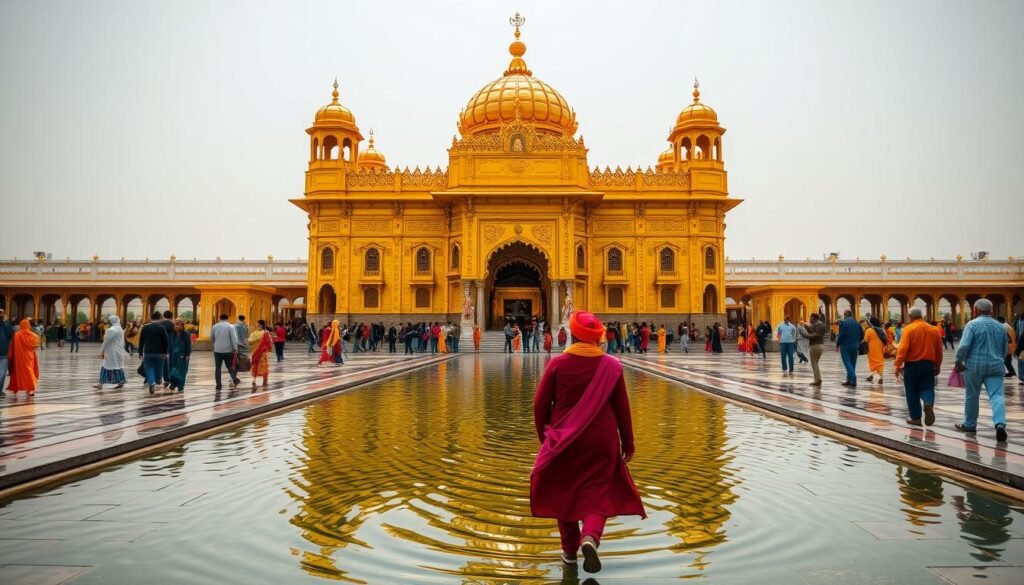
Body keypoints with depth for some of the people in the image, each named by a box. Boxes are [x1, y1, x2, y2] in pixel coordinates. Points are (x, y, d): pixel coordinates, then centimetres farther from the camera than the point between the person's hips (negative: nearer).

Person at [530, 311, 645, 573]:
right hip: (601, 442, 0)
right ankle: (590, 537, -19)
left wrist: (545, 436, 13)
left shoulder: (557, 364, -6)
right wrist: (628, 443, 10)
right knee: (598, 494, 8)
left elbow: (540, 404, -2)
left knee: (564, 494, 17)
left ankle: (569, 551, 25)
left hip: (564, 440, 1)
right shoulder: (612, 366, -5)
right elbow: (622, 409, 0)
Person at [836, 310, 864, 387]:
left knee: (847, 363, -7)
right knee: (852, 363, 13)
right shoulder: (857, 323, 9)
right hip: (855, 347, 6)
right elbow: (862, 335, 11)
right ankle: (849, 380, 19)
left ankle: (853, 381, -19)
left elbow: (841, 335, -14)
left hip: (845, 346, -6)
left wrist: (837, 345, -4)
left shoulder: (843, 323, -10)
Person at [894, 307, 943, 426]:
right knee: (927, 387, 11)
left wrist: (898, 365, -10)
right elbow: (939, 350, 11)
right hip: (928, 364, 3)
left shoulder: (908, 329, -9)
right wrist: (937, 366, 20)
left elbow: (903, 349, -16)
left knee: (912, 392, 7)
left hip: (912, 365, -3)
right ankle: (928, 403, -20)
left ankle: (916, 417, 10)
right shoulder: (933, 330, 6)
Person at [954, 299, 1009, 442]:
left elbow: (964, 346, -14)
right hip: (995, 366, 3)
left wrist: (959, 362, -3)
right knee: (997, 396, -5)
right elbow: (1004, 350, 22)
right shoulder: (1000, 327, 12)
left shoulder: (972, 324, -5)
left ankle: (970, 425, 23)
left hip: (974, 366, -3)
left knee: (972, 396, 11)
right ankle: (1000, 424, -25)